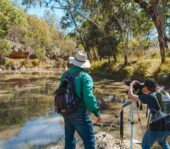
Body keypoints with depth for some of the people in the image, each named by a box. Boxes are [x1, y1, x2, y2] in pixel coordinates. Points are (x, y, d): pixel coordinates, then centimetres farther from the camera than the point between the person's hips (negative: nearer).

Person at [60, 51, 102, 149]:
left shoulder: (65, 75, 5)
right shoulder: (85, 76, -13)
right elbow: (88, 97, -19)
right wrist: (97, 112, -14)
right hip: (79, 112, -7)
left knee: (69, 139, 22)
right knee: (89, 140, 1)